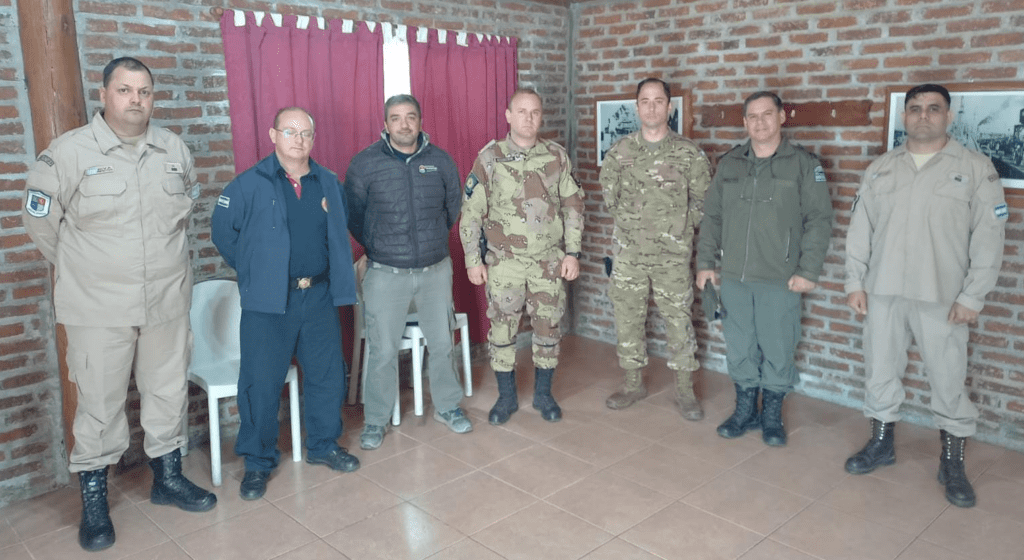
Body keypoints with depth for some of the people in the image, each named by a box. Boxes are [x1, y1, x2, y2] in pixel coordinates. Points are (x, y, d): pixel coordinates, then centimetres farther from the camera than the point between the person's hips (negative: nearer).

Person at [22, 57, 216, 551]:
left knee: (169, 392, 14)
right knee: (100, 404, 5)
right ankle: (93, 501, 22)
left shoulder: (175, 150, 4)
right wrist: (84, 270, 7)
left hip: (168, 301, 4)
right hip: (99, 308, -3)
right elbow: (40, 221, -1)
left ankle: (167, 477, 32)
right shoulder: (68, 153, -8)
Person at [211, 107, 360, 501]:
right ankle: (258, 461, 19)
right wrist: (252, 269, 2)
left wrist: (335, 271, 10)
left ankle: (324, 445, 30)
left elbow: (340, 232, 19)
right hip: (268, 302, -4)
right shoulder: (250, 184, -6)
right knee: (261, 382, 2)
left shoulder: (329, 184, 7)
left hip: (320, 296, 4)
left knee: (327, 374, 11)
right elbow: (223, 231, 0)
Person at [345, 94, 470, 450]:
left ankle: (447, 406, 32)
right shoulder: (365, 163, -5)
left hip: (435, 270, 2)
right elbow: (353, 215, 5)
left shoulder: (440, 160, 1)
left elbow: (453, 208, 15)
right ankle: (375, 420, 20)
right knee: (382, 351, 3)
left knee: (442, 343, 12)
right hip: (385, 274, -2)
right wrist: (377, 249, 11)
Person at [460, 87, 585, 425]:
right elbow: (471, 211, -2)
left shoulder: (557, 157, 1)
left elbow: (573, 206, 6)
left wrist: (572, 252, 1)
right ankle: (506, 397, 22)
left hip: (549, 261, 2)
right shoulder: (490, 157, -4)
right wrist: (472, 260, -4)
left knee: (548, 328, 8)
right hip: (504, 261, -1)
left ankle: (543, 394, 26)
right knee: (502, 330, 5)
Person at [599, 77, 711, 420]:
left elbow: (703, 199, 5)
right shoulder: (620, 151, 3)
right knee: (628, 318, 9)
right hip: (628, 253, 2)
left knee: (678, 320, 3)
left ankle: (685, 390, 16)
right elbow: (609, 193, 16)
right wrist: (627, 222, 11)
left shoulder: (688, 153, -3)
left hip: (672, 255, -2)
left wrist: (680, 228, 3)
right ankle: (634, 383, 25)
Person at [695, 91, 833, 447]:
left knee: (777, 351, 5)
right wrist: (705, 262, 7)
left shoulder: (803, 164, -1)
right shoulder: (729, 164, 9)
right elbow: (712, 217, 12)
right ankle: (746, 410, 27)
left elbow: (819, 220, -4)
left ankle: (772, 415, 23)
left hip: (779, 280, -3)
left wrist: (809, 271, -11)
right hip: (733, 277, 3)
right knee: (739, 349, 11)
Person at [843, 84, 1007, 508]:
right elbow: (860, 229, 8)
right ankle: (881, 443, 30)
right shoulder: (880, 169, 8)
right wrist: (854, 282, 2)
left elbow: (988, 238, -5)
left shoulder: (976, 168, -2)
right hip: (882, 293, 3)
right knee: (880, 372, 13)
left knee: (949, 382, 4)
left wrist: (972, 296, -10)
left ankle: (952, 463, 21)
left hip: (943, 298, -3)